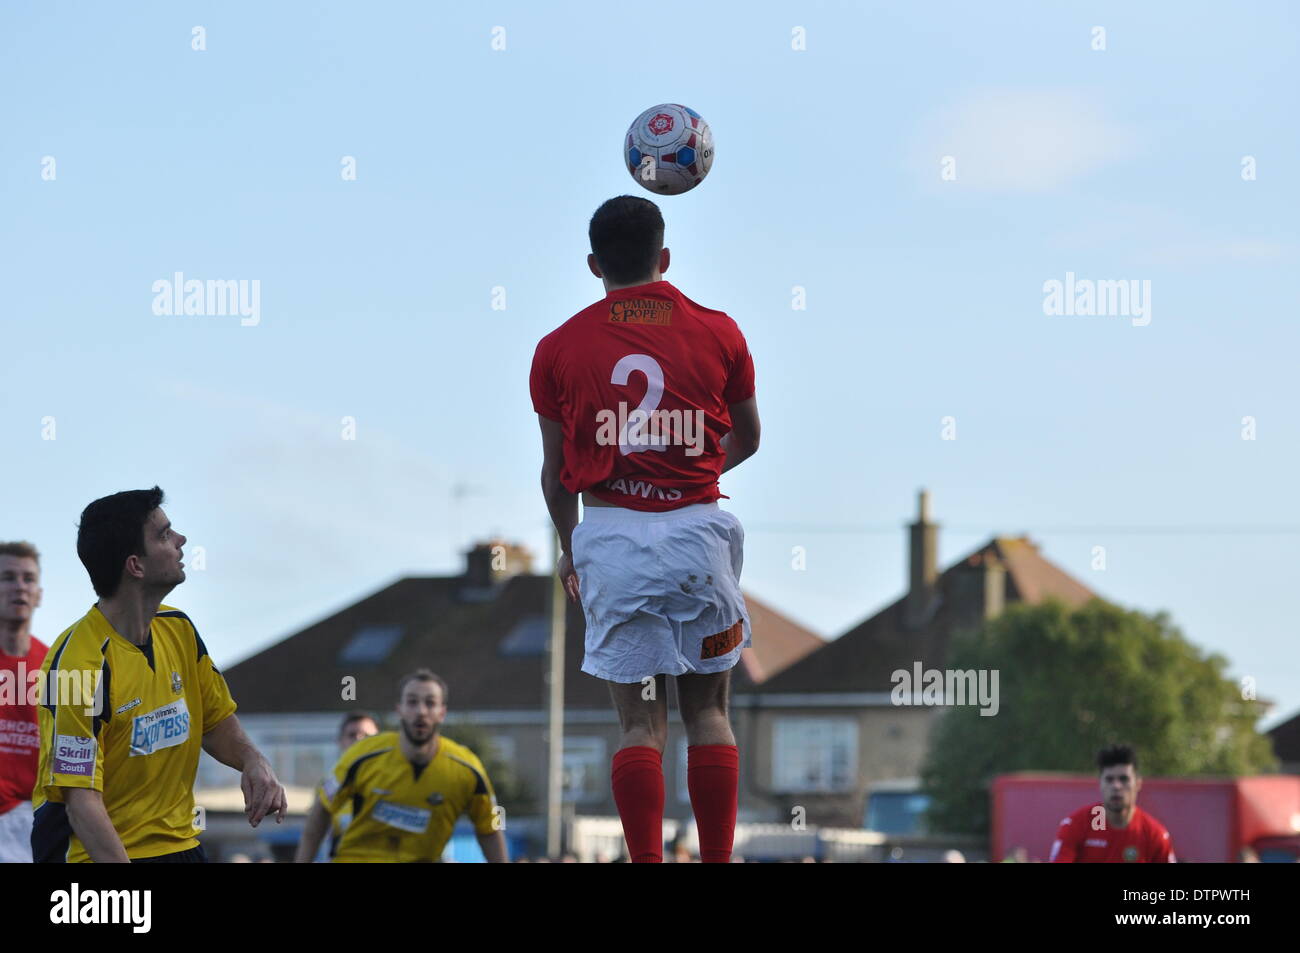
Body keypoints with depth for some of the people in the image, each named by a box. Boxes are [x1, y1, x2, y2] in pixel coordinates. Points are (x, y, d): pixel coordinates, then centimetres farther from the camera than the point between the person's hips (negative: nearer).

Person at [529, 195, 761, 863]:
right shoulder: (718, 333, 4)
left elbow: (555, 472, 8)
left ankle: (647, 864, -5)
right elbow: (746, 440, 19)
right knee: (707, 709, 9)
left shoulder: (558, 348, 2)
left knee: (639, 720, 2)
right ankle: (717, 862, 7)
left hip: (610, 534, 0)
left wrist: (568, 549, 25)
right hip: (698, 527, 0)